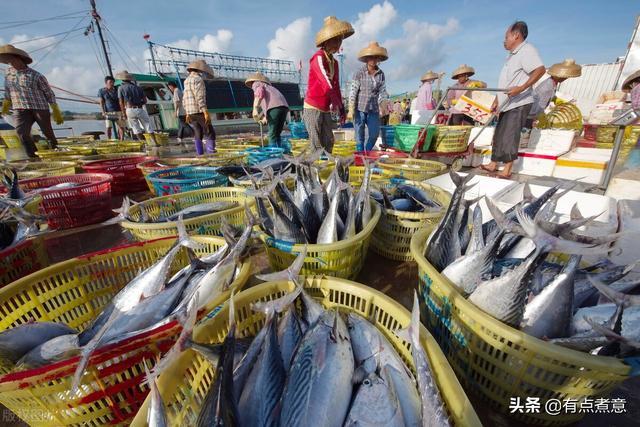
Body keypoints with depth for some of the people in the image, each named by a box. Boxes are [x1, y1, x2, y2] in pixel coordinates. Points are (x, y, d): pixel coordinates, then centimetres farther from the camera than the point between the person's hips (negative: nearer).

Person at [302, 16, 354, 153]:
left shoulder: (334, 62, 14)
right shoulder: (318, 58, -11)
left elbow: (336, 87, 16)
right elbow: (327, 84, -20)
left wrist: (341, 109, 12)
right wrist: (336, 103, -14)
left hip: (325, 110, 8)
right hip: (313, 108, -8)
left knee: (328, 143, 7)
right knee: (317, 146, -8)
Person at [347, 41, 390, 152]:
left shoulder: (381, 74, 7)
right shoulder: (359, 73, -3)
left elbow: (382, 92, 7)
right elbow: (353, 93, -6)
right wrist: (351, 110, -12)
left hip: (373, 110, 4)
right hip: (360, 108, -3)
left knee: (375, 134, 2)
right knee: (360, 136, 0)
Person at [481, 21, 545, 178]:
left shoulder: (526, 50, -8)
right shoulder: (512, 55, 22)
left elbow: (540, 69, -21)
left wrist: (522, 88, -30)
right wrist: (497, 100, 21)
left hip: (519, 104, -10)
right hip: (507, 105, 10)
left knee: (509, 136, -12)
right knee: (499, 135, 10)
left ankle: (507, 170, -8)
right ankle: (493, 165, 17)